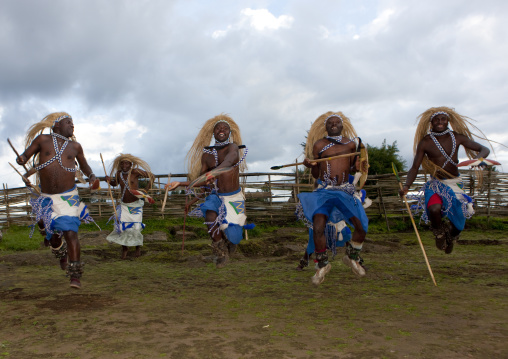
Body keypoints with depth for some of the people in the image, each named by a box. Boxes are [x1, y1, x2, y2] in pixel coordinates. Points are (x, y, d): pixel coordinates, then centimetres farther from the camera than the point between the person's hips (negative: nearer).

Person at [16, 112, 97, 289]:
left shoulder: (75, 146, 5)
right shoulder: (42, 139, 2)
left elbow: (84, 165, 20)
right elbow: (24, 157, 2)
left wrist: (91, 175, 0)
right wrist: (20, 159, -22)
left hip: (68, 197, -1)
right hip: (47, 199, 1)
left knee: (70, 232, -15)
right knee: (53, 236, 9)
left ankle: (75, 276, -12)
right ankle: (62, 254, 46)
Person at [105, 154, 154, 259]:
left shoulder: (135, 172, -14)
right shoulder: (118, 174, 0)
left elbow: (151, 176, -11)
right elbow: (114, 183, 20)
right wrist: (109, 180, -2)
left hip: (136, 204, -3)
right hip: (124, 205, 3)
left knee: (136, 227, -4)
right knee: (121, 225, -8)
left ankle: (138, 247, 24)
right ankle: (124, 248, 13)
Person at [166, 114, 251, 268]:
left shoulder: (233, 147, -11)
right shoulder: (207, 155, 2)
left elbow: (230, 159, -37)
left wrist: (215, 171, -57)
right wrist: (180, 183, -4)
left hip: (234, 198, -3)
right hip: (216, 196, 3)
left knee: (232, 235, -7)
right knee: (211, 219, -27)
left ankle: (231, 239, 35)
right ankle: (222, 254, -5)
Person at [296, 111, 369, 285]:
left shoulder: (351, 144, 11)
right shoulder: (318, 145, 7)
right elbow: (316, 174, 9)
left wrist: (359, 165, -2)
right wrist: (311, 165, -12)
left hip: (345, 190, 2)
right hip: (324, 190, -2)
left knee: (361, 227, -11)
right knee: (318, 227, -21)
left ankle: (351, 257, 21)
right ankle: (322, 264, 5)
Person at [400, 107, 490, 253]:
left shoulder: (457, 137, -1)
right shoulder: (425, 142, -6)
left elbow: (484, 149, 3)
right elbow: (415, 167, -7)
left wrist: (479, 157, -23)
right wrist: (406, 186, -24)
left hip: (455, 183, 2)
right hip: (436, 184, -2)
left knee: (459, 217, -6)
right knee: (434, 209, -32)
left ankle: (451, 236, 33)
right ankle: (439, 232, 4)